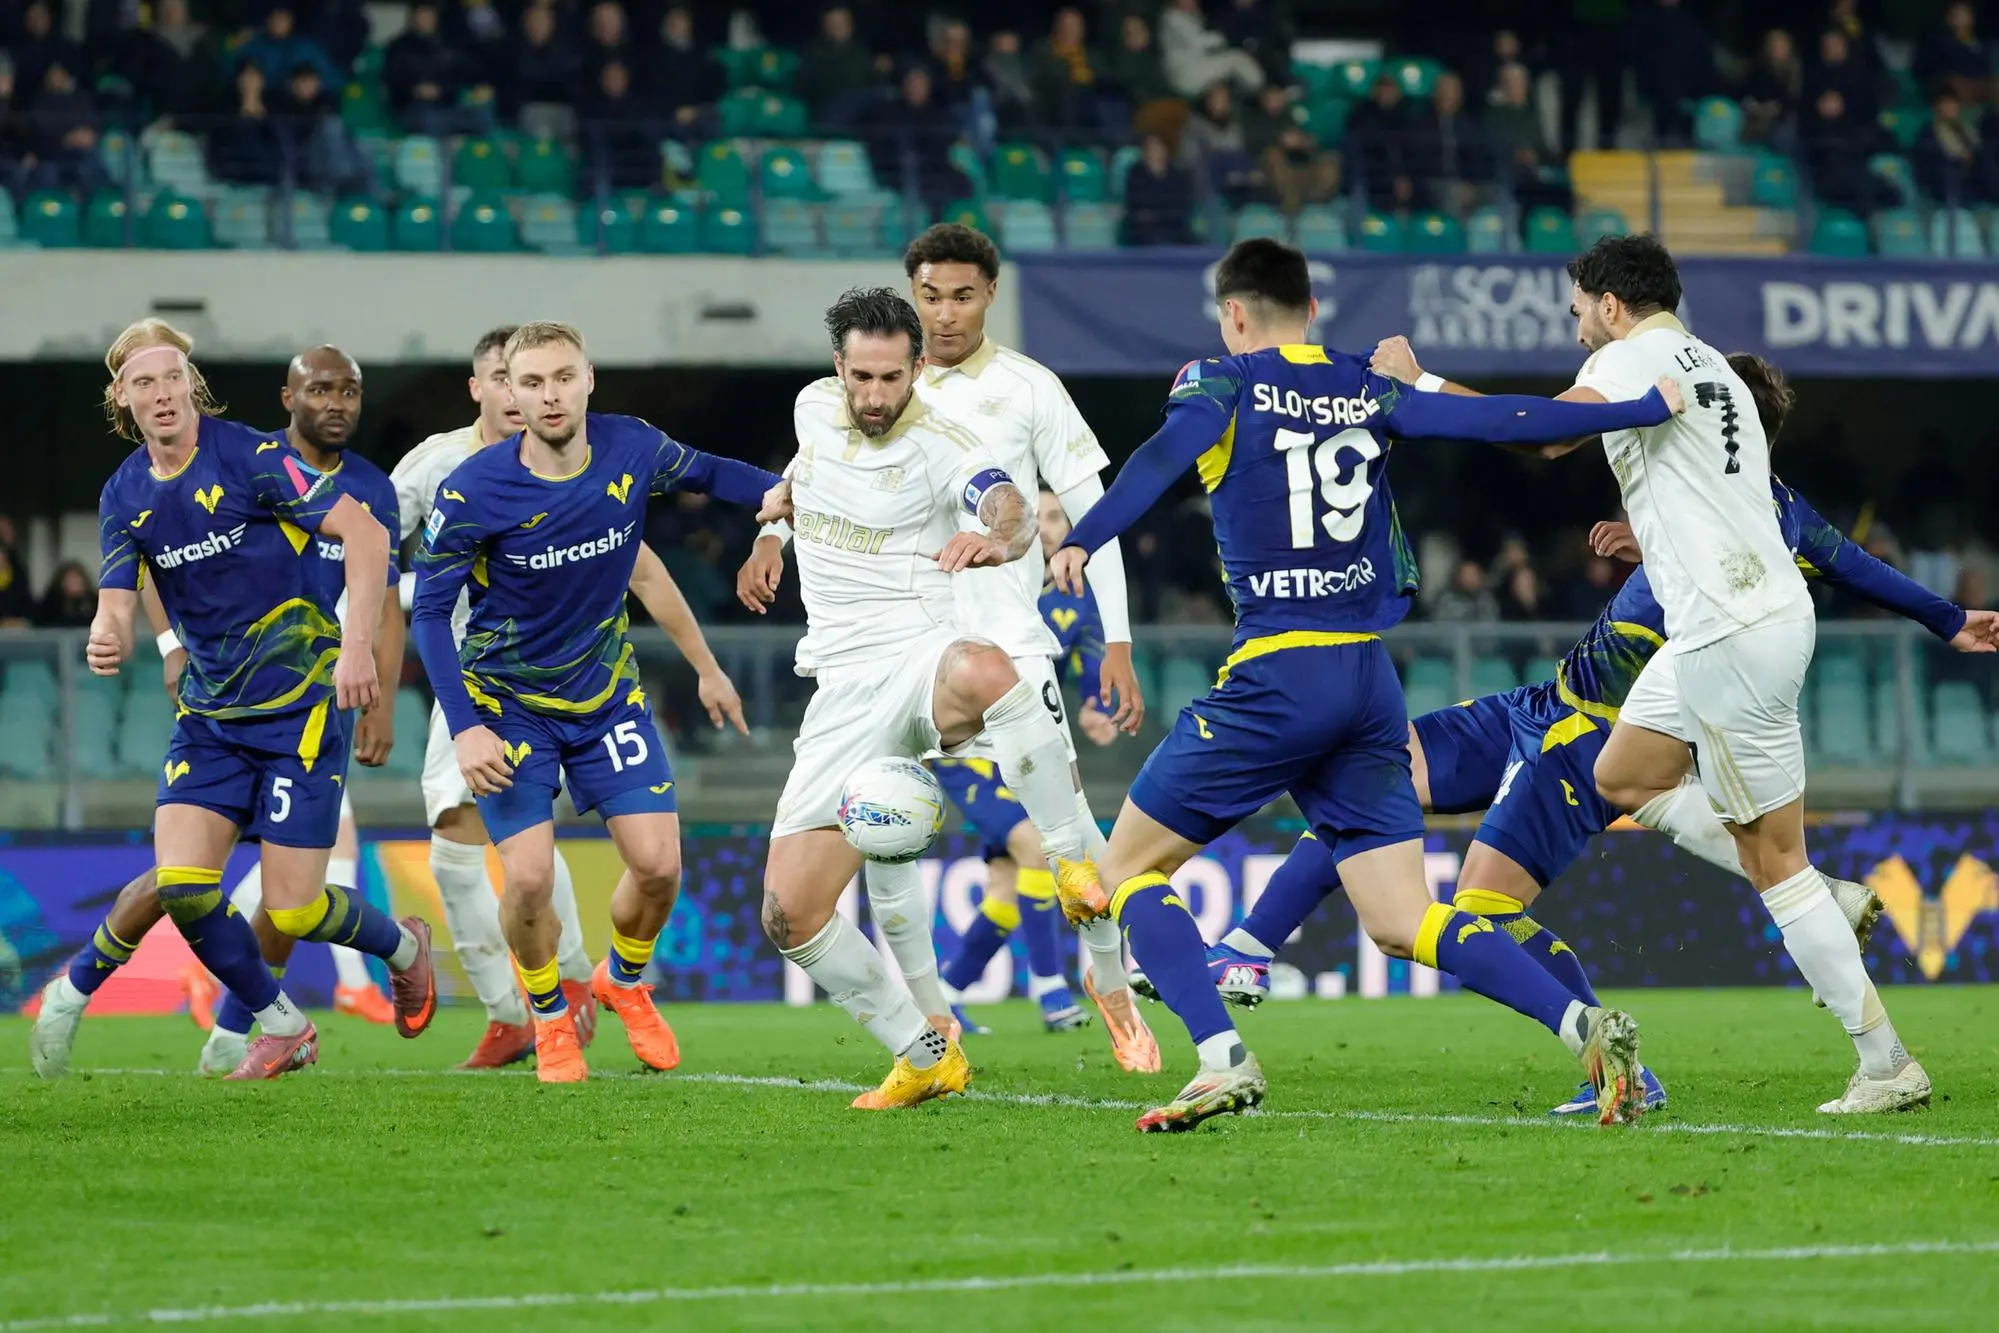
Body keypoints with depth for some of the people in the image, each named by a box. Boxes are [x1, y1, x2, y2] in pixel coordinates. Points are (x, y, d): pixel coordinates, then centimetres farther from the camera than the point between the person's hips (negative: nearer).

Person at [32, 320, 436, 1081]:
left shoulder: (250, 458, -13)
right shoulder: (124, 496, 5)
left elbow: (364, 532, -17)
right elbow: (117, 607, 1)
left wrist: (357, 645, -27)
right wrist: (107, 641, -24)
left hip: (302, 700, -5)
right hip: (210, 715, 5)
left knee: (291, 911, -8)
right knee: (179, 881, -13)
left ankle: (404, 947, 27)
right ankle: (281, 1028, 9)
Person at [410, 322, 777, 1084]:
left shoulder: (631, 449, -13)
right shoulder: (474, 492, -23)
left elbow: (706, 473, 9)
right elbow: (430, 609, -15)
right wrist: (464, 728, -22)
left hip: (607, 692, 3)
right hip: (507, 701, -3)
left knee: (657, 864, -4)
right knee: (530, 878, -14)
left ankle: (624, 981, 29)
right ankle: (549, 1020, 16)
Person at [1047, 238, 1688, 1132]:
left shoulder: (1222, 383, 1)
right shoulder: (1368, 390, 13)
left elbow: (1163, 457, -19)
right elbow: (1498, 422, 8)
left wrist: (1083, 541, -34)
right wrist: (1647, 410, 17)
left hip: (1273, 678, -5)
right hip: (1369, 678, 5)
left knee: (1128, 866, 8)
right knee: (1401, 922, 6)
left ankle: (1223, 1060, -10)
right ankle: (1584, 1026, -13)